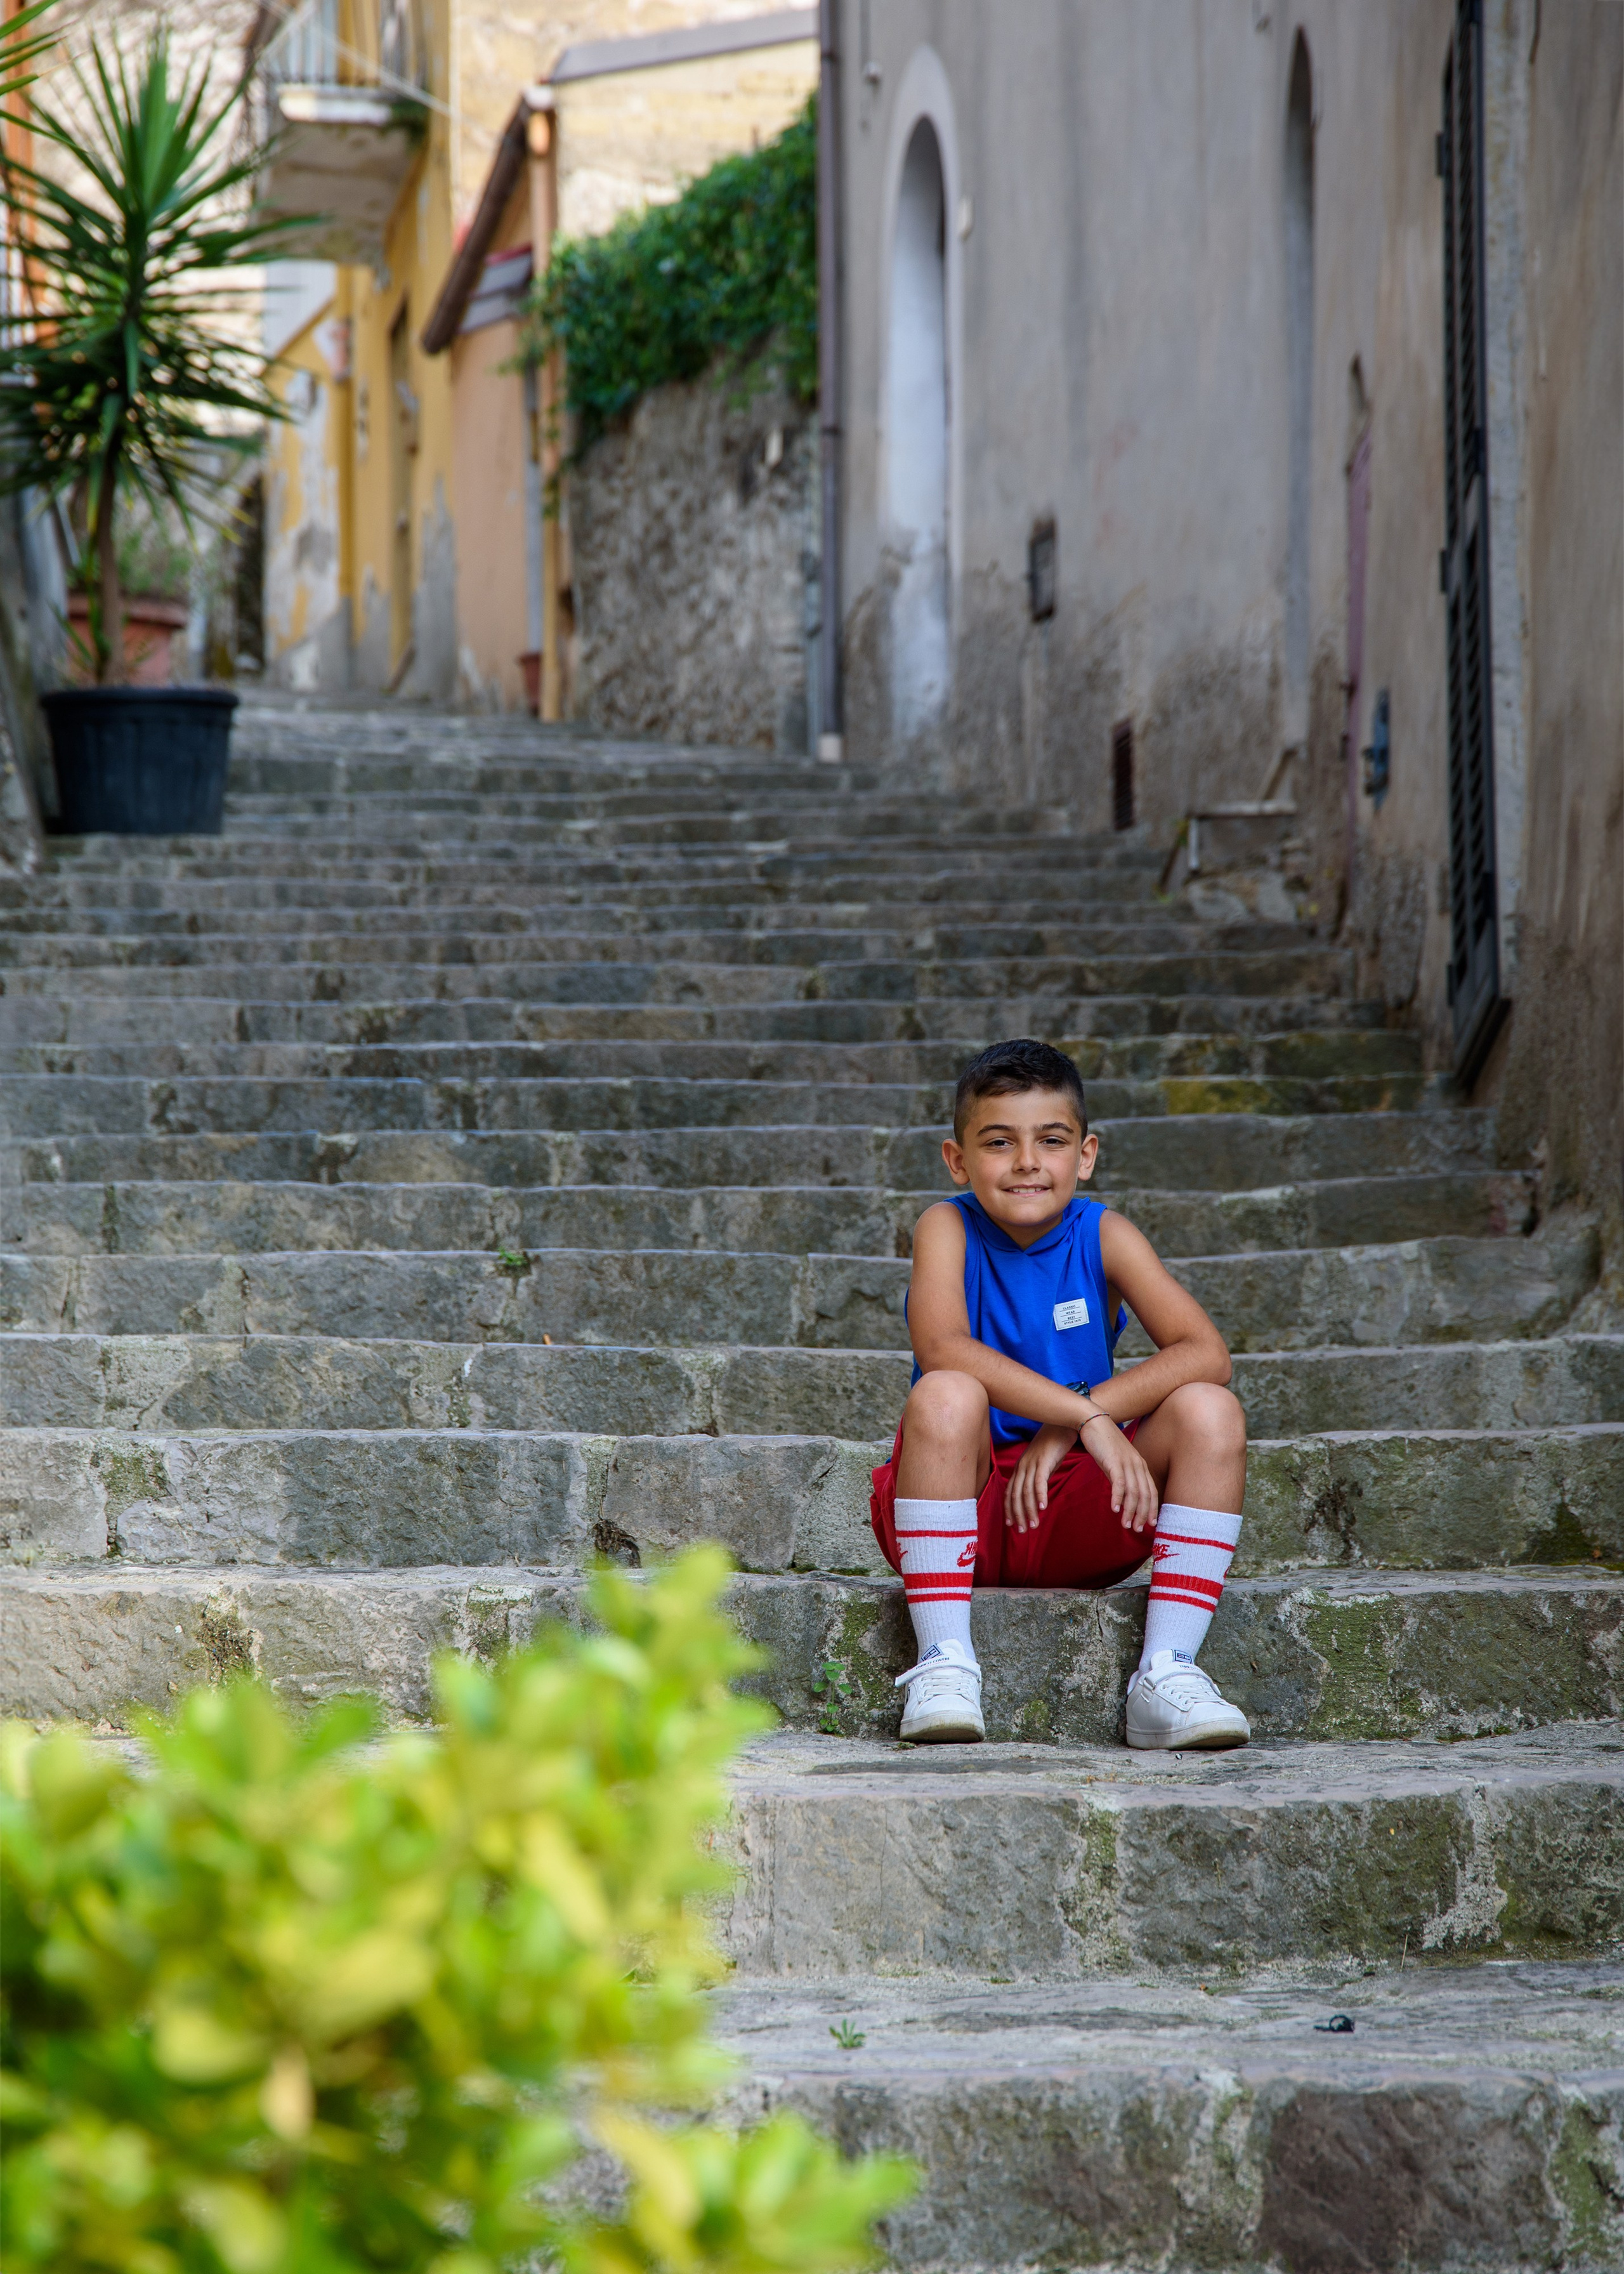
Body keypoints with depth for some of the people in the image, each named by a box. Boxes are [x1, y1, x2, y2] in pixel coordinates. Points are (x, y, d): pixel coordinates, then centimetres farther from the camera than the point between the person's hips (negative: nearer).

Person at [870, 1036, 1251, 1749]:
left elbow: (1205, 1354, -14)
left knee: (1210, 1412, -19)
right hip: (966, 1508, -2)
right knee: (945, 1396, -32)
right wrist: (1087, 1417, -31)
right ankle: (944, 1664, -30)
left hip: (1080, 1521, 2)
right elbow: (941, 1348, -26)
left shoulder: (1103, 1235, 0)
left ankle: (1166, 1674, -23)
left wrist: (1070, 1425, -22)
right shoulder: (948, 1229, -5)